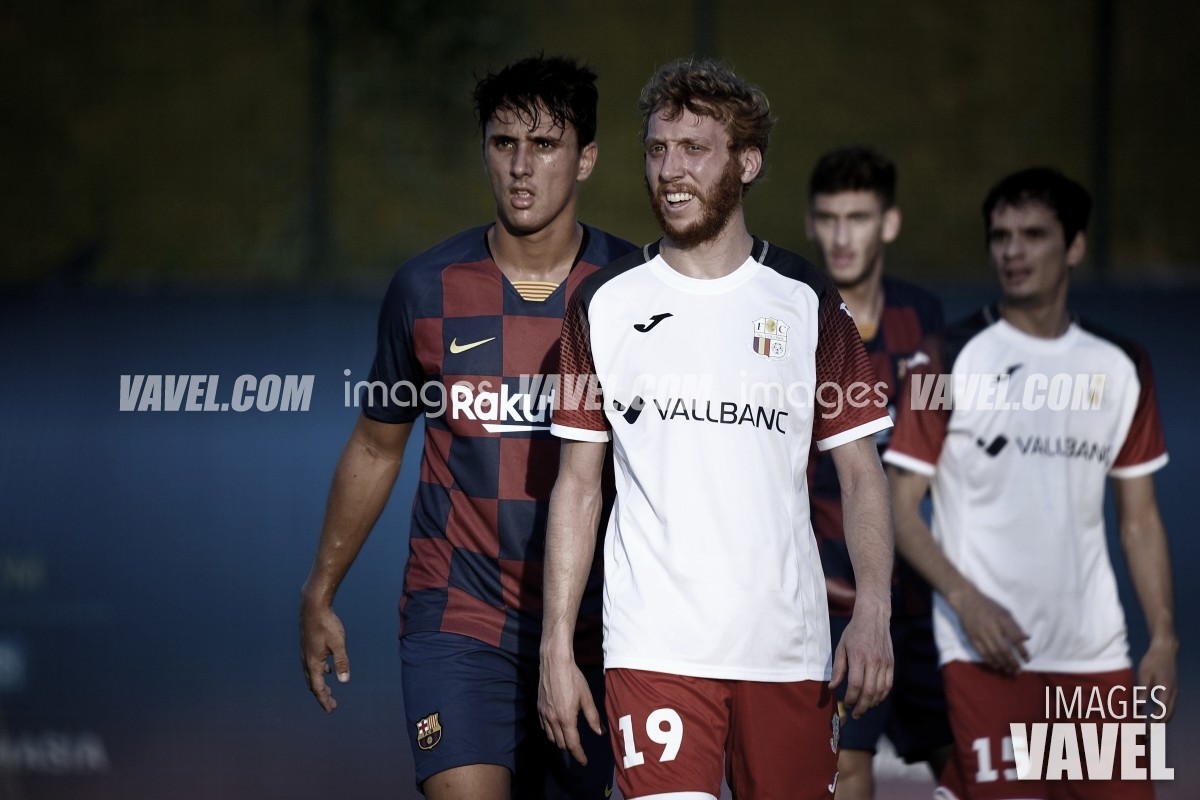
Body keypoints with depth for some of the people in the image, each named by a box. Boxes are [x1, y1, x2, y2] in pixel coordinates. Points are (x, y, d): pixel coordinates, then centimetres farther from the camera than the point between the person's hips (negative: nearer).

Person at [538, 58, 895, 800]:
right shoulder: (606, 305, 6)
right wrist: (557, 648, 2)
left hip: (790, 651, 1)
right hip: (653, 648, -1)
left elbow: (861, 473, 5)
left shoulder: (807, 302, 6)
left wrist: (873, 612, -10)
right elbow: (579, 484, 8)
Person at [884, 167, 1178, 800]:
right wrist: (965, 599, -16)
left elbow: (1139, 518, 14)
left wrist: (1163, 640, 6)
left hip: (1096, 653, 4)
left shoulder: (1120, 368, 11)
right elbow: (899, 505, -2)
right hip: (987, 649, -4)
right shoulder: (949, 362, -1)